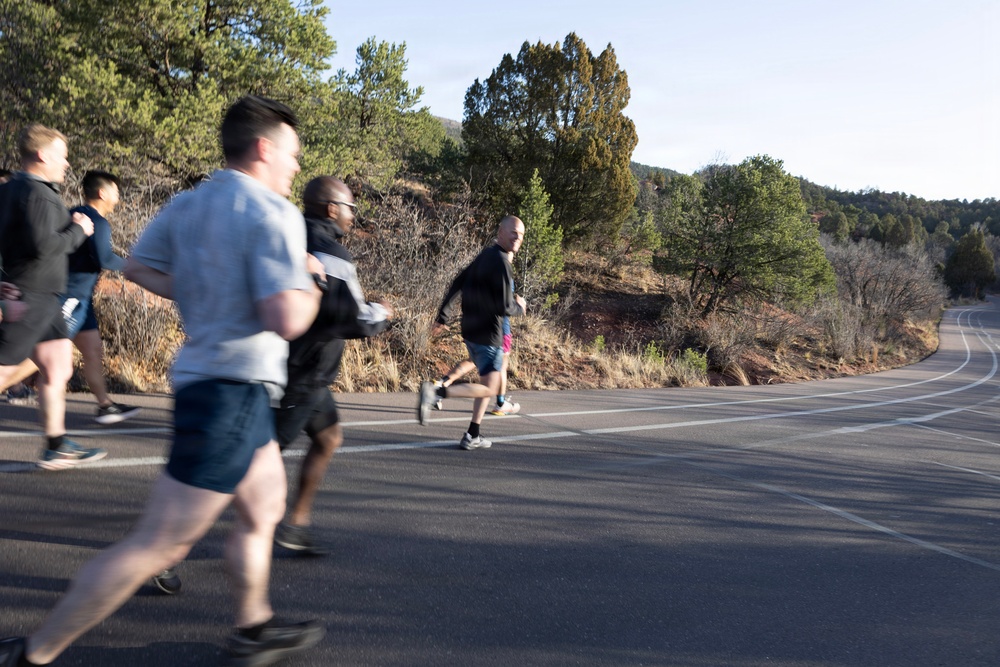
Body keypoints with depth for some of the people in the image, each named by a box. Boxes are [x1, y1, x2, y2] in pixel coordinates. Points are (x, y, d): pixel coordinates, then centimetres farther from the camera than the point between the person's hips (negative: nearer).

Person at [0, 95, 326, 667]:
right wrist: (310, 281, -8)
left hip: (203, 378, 10)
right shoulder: (274, 214, -18)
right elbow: (287, 320, -27)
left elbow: (139, 267, 20)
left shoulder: (187, 205, 8)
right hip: (232, 392, -10)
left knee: (264, 510, 23)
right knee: (156, 545, 0)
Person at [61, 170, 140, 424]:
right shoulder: (97, 222, -13)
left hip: (78, 298, 10)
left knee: (93, 350, 12)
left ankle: (105, 405, 17)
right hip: (71, 297, -10)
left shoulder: (76, 215, 15)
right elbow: (104, 259, -21)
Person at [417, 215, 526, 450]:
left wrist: (443, 317, 18)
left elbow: (457, 284, 14)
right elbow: (504, 307, -21)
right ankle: (436, 391, -19)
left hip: (471, 330, 10)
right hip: (488, 334, -10)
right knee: (489, 388, -6)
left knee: (488, 382, 19)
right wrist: (519, 306, 2)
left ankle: (472, 436, 20)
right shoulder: (501, 262, -17)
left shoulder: (485, 256, 11)